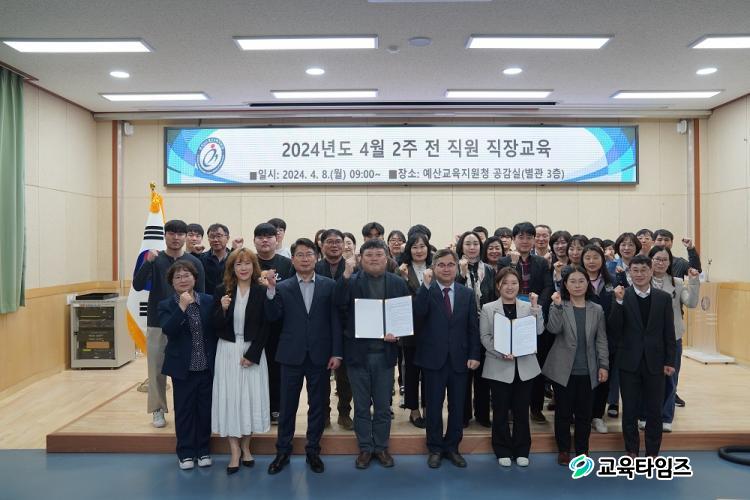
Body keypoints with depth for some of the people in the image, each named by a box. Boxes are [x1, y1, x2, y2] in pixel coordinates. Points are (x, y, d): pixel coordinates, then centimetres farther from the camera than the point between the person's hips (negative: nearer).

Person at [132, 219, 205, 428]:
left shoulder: (194, 263, 2)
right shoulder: (154, 259, 1)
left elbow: (201, 296, 3)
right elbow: (138, 285, -10)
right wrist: (147, 262, -24)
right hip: (157, 324, 0)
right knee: (157, 369, 7)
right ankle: (158, 410, 22)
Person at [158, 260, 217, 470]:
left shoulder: (208, 301, 1)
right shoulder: (166, 306, -3)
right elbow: (168, 330, -21)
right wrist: (182, 307, -26)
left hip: (207, 366, 2)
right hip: (183, 368, -1)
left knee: (205, 409, 10)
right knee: (184, 410, 8)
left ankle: (203, 450, 27)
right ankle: (186, 453, 23)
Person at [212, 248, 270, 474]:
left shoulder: (262, 292, -3)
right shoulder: (222, 290, 0)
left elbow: (265, 327, -3)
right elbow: (215, 326, -1)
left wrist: (252, 354, -10)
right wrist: (223, 309, -20)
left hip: (253, 351, -1)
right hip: (227, 351, 1)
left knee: (251, 396, 4)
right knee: (230, 397, 2)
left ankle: (245, 447, 22)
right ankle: (235, 451, 13)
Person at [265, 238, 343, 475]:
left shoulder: (329, 285, 1)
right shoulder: (282, 287, 3)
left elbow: (335, 320, -1)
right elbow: (273, 317, -7)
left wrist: (336, 353, -6)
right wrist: (271, 291, -20)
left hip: (320, 355, 0)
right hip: (292, 355, 0)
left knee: (318, 405, 10)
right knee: (287, 405, 9)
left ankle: (313, 450, 26)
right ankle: (283, 451, 25)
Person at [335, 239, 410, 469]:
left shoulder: (398, 283, 2)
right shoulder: (351, 281, -3)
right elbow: (340, 304, -21)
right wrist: (346, 274, -29)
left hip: (384, 353, 1)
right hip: (357, 353, -1)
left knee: (383, 405, 13)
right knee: (361, 405, 12)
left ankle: (381, 447, 29)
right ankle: (365, 448, 27)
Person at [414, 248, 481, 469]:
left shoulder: (467, 293, 5)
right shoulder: (426, 291, -2)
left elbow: (473, 327, 5)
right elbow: (418, 314, -21)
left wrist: (474, 355, -2)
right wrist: (426, 285, -25)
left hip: (459, 358, 2)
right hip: (434, 358, -2)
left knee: (457, 407, 11)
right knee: (434, 406, 7)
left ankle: (452, 447, 26)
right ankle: (435, 448, 23)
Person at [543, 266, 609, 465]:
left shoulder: (597, 309, 5)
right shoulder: (559, 307, -1)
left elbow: (601, 340, 6)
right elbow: (553, 329, -18)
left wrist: (604, 366, 0)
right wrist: (557, 306, -26)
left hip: (587, 371, 2)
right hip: (563, 370, -2)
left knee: (584, 413, 10)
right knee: (563, 412, 7)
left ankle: (582, 450, 25)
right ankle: (563, 450, 22)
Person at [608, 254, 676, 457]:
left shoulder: (664, 298, 2)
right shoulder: (622, 296, -3)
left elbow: (669, 332, 4)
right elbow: (613, 330, -11)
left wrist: (669, 361, 0)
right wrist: (619, 302, -20)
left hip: (655, 362, 1)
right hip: (630, 362, -1)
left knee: (654, 410, 9)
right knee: (630, 410, 9)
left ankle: (652, 452, 24)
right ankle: (632, 451, 23)